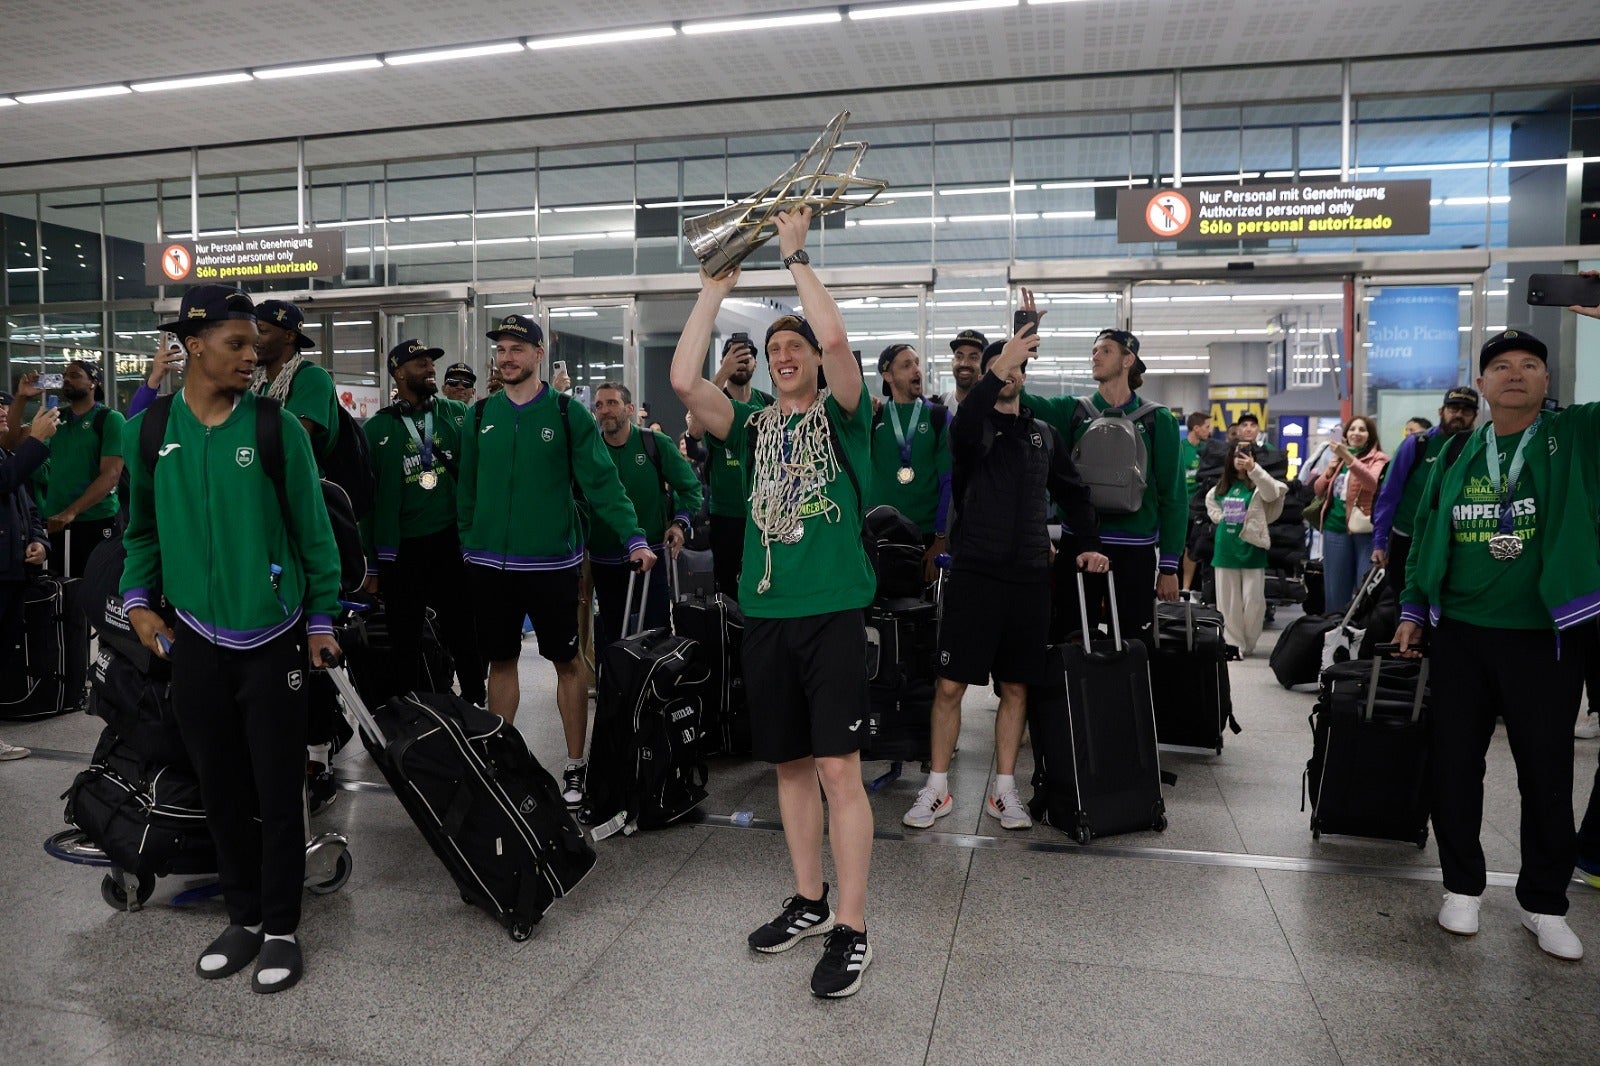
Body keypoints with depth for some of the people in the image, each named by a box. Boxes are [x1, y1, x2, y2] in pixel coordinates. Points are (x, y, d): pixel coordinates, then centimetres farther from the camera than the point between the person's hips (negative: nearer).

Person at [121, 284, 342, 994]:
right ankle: (243, 917, 30)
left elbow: (313, 531, -3)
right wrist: (138, 599, 3)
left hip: (273, 640, -3)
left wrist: (321, 620, -2)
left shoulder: (277, 428, -7)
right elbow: (142, 528, 14)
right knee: (220, 792, 13)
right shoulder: (148, 432, 1)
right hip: (195, 640, 3)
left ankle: (281, 929, 19)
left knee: (278, 792, 4)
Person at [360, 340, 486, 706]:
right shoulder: (377, 429, 2)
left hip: (452, 541, 1)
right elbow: (367, 499, 4)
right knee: (404, 642, 8)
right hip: (402, 549, -1)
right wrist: (373, 566, 3)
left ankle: (475, 704, 20)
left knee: (463, 634, 6)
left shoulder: (456, 413, 5)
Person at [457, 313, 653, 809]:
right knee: (501, 661, 13)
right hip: (489, 563, 3)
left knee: (567, 661, 5)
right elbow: (466, 489, 11)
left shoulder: (568, 413, -4)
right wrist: (468, 544, 8)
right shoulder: (479, 416, 6)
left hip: (551, 562, -3)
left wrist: (634, 538, -17)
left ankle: (575, 765, 18)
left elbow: (602, 482, -8)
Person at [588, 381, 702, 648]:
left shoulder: (656, 443, -6)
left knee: (656, 631, 1)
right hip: (604, 561, 2)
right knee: (611, 635, 13)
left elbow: (690, 487, 3)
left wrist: (681, 522, -11)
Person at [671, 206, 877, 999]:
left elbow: (836, 339, -15)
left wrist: (795, 253, -6)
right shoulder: (755, 427, 13)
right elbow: (683, 380, 0)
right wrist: (714, 289, 4)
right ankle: (809, 901, 27)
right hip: (765, 612, 5)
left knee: (839, 767, -6)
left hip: (832, 611, -5)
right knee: (791, 764, 13)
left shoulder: (840, 415, 4)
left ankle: (850, 929, 2)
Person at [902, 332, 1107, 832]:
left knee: (1016, 687, 9)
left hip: (1030, 577, 4)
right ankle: (938, 788, 13)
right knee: (950, 684, -1)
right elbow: (962, 429, -24)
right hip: (974, 571, -3)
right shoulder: (977, 426, 2)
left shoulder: (1044, 435, 14)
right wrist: (999, 367, -34)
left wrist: (1086, 543, 7)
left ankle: (1004, 790, 20)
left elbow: (1073, 492, 21)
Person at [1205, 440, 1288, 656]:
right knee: (1227, 601, 6)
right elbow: (1210, 500, 28)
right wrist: (1220, 518, 8)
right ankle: (1233, 643, 15)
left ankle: (1248, 644, 14)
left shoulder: (1257, 485, -4)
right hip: (1225, 548, 4)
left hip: (1251, 549, -4)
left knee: (1253, 601, -2)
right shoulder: (1222, 485, 11)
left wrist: (1253, 468, -38)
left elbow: (1273, 492, -26)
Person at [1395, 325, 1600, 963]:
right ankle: (1462, 886, 24)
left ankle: (1544, 903, 25)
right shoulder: (1457, 455, 8)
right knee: (1453, 763, 8)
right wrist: (1413, 610, 10)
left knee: (1547, 773, 9)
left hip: (1547, 640, -2)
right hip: (1460, 636, 2)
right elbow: (1426, 535, 12)